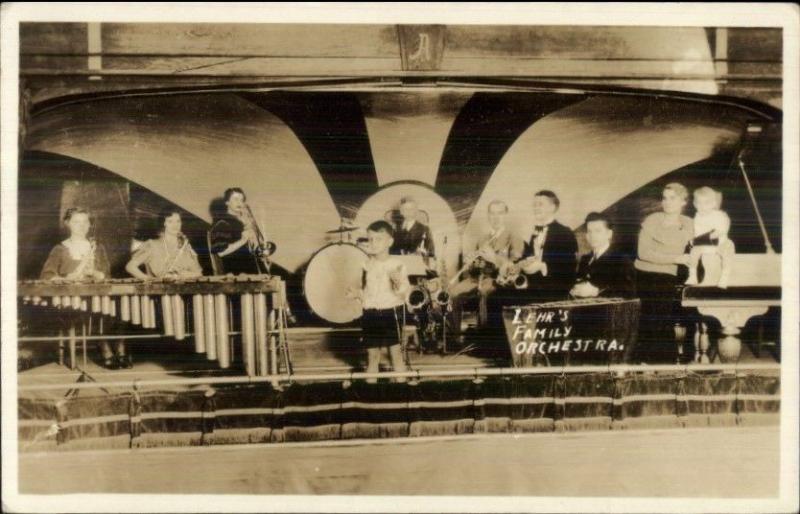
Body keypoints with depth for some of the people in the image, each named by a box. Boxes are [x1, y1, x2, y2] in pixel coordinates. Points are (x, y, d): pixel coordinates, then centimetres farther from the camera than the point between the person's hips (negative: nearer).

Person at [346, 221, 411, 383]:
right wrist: (357, 293, -2)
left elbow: (404, 291, -11)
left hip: (391, 312, -4)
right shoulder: (367, 265, 7)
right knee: (372, 354, 10)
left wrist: (398, 282, -29)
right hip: (370, 314, 4)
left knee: (395, 351, 1)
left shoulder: (397, 264, -7)